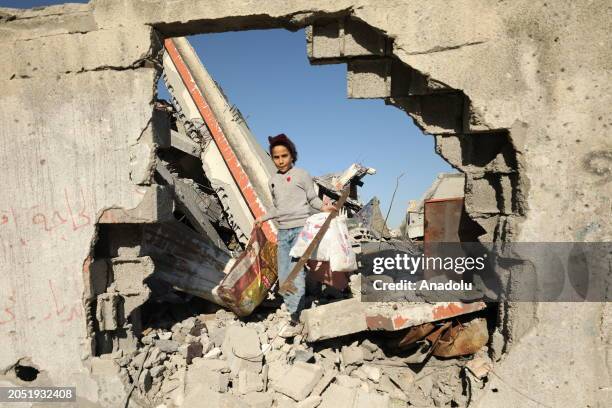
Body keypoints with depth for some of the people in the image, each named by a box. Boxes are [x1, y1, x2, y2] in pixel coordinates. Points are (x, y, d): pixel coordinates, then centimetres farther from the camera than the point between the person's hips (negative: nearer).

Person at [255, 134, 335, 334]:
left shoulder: (302, 175, -1)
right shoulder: (272, 181, 14)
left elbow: (312, 198, 0)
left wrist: (323, 207, -18)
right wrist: (264, 218, 31)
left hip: (301, 229, -6)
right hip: (283, 232, 6)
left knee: (296, 274, -11)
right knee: (284, 277, 5)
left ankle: (296, 319, -5)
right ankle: (294, 313, 12)